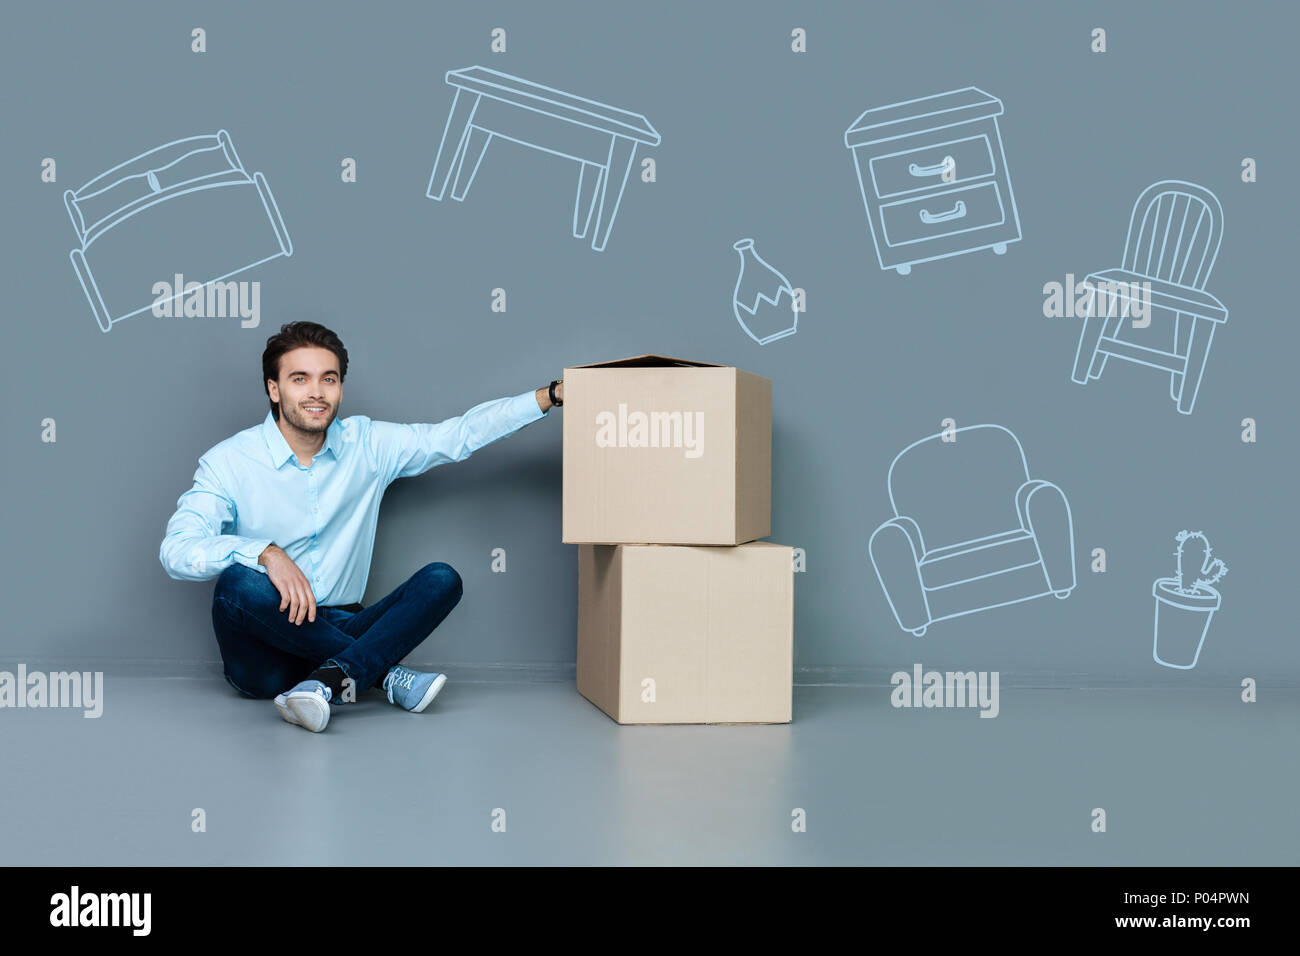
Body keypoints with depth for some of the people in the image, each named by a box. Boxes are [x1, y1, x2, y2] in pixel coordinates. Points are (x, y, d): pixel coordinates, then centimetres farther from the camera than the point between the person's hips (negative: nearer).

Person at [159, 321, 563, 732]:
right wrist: (266, 553, -34)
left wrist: (551, 395, 2)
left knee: (441, 579, -16)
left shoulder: (367, 444, 5)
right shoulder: (228, 462, -6)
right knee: (240, 582, -34)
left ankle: (331, 678, -35)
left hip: (341, 632, 3)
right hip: (266, 653, -3)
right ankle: (386, 675, -24)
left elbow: (462, 434, 8)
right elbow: (176, 550, -18)